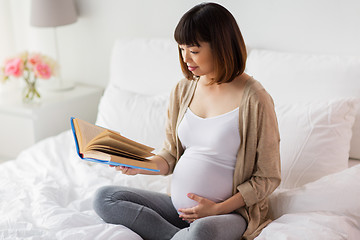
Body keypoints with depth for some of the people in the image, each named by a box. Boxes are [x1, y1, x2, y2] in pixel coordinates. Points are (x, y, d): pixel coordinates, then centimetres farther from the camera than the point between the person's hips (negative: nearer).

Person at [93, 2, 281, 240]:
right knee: (104, 197, -7)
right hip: (179, 206, 7)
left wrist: (219, 208, -15)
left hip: (230, 211, -7)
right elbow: (171, 156, 12)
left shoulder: (254, 99, -13)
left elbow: (268, 177, -8)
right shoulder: (183, 90, 5)